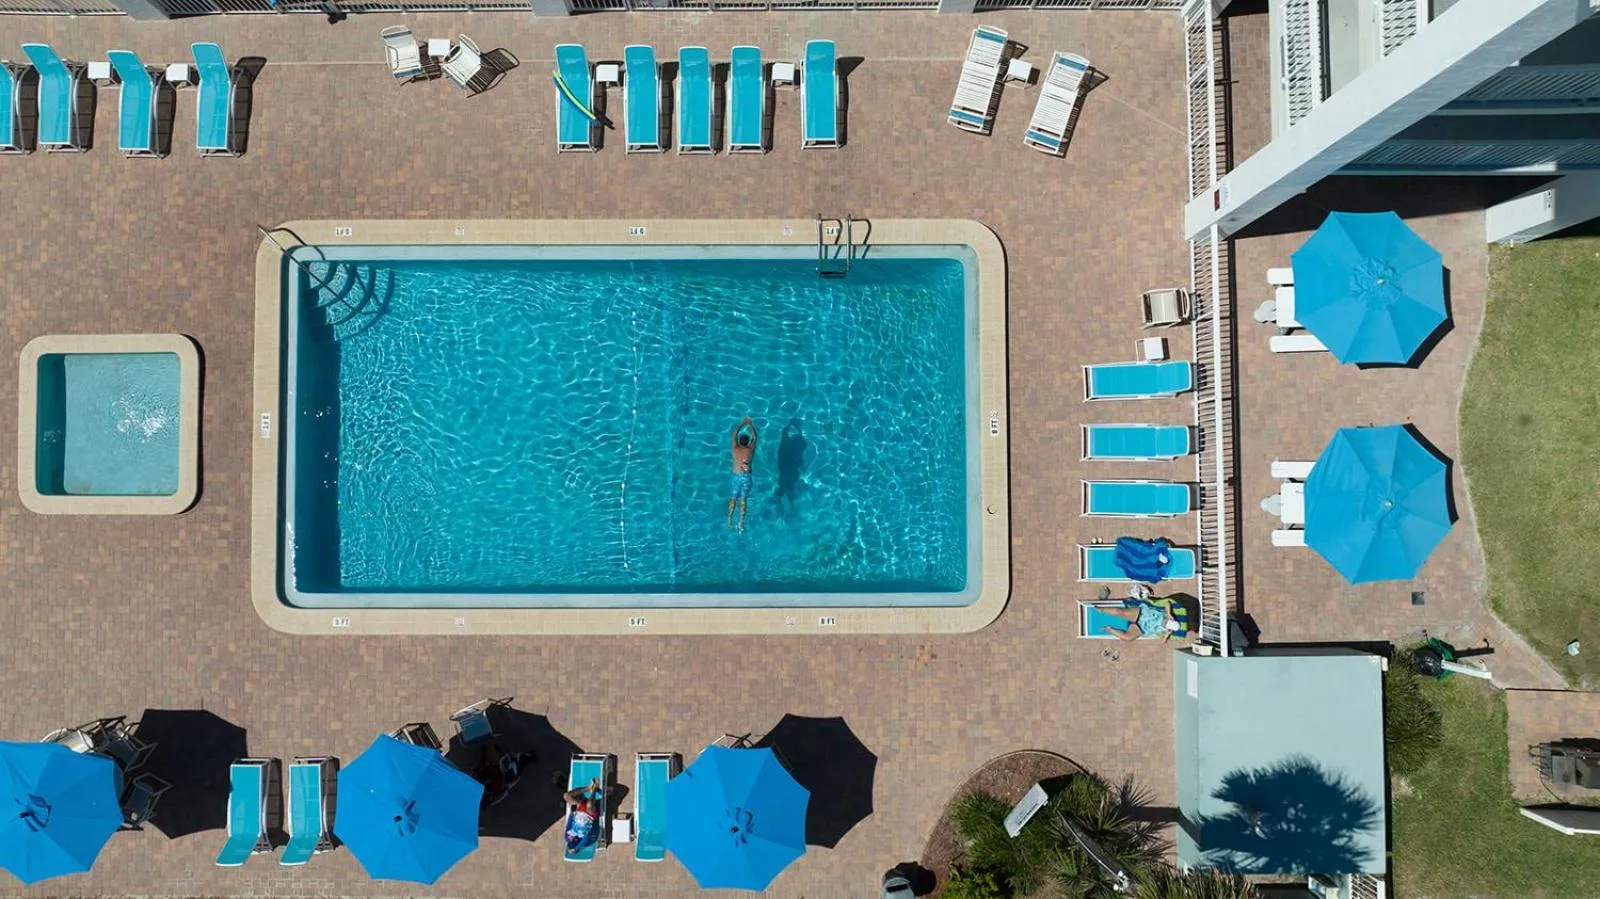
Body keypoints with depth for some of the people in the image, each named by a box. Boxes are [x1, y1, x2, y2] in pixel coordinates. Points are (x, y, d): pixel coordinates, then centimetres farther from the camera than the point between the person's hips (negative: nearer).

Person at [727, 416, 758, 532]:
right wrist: (750, 424, 22)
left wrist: (743, 422, 21)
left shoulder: (735, 449, -1)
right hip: (746, 477, -1)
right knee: (743, 499, 3)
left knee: (733, 498, 12)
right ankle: (741, 521, -6)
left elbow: (735, 433, 11)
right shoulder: (751, 449, -4)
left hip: (735, 476, 1)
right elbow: (754, 436, 11)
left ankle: (730, 519, 8)